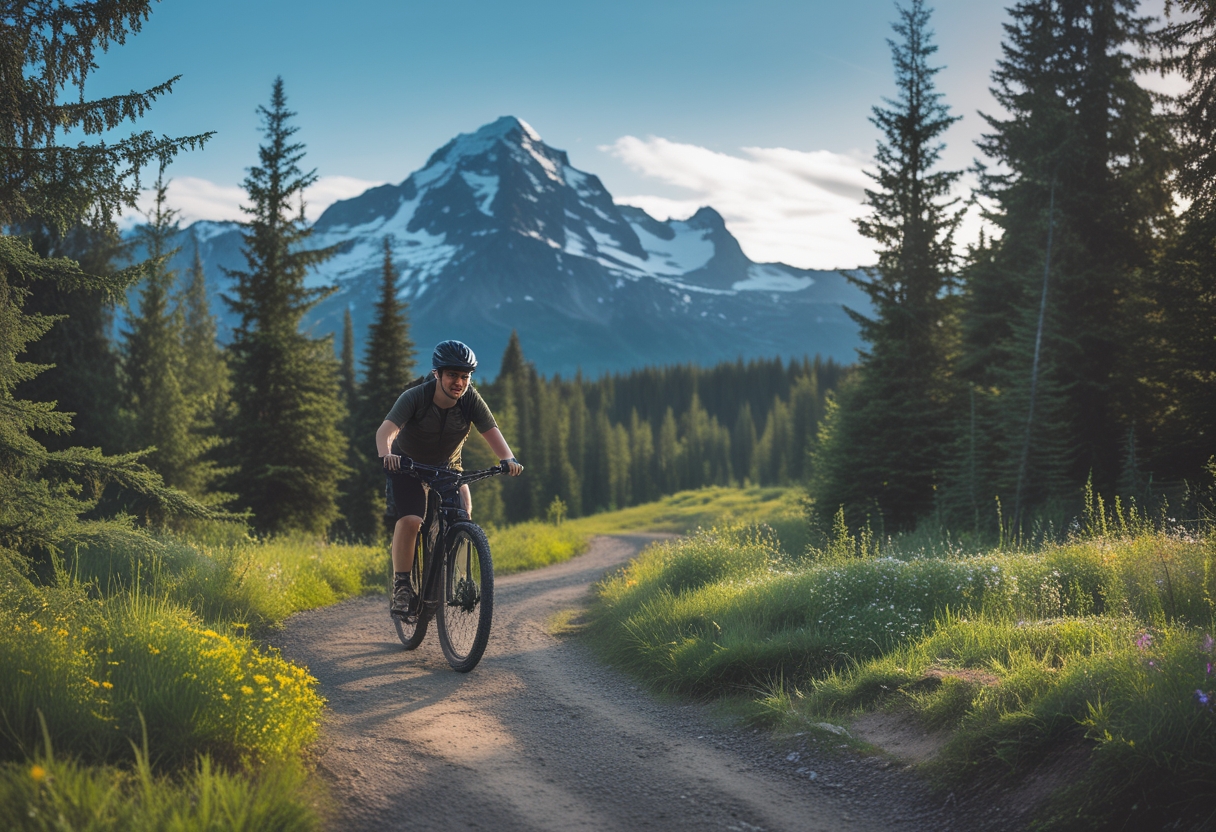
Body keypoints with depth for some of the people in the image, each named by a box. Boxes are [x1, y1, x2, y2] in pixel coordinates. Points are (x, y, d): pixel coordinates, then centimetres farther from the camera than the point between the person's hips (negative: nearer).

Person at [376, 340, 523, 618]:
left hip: (447, 466, 3)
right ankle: (401, 585, -10)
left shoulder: (470, 399, -19)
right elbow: (386, 429, -41)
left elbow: (491, 431, -27)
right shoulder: (415, 397, -28)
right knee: (410, 520, -24)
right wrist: (385, 454, -62)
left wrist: (508, 458, -47)